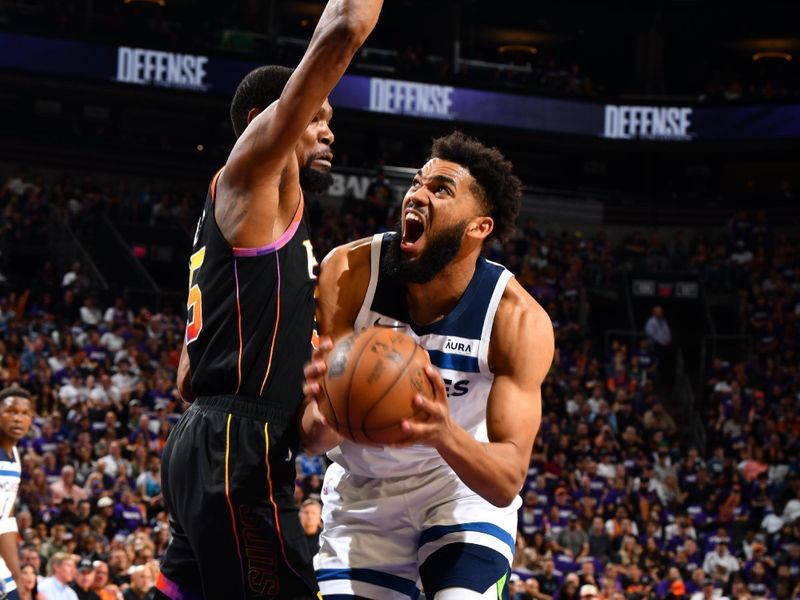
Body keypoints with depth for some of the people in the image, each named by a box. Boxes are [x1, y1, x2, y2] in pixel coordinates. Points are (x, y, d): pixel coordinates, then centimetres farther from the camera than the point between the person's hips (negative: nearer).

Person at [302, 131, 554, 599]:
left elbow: (507, 483, -29)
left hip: (466, 482, -2)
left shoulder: (520, 320, -26)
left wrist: (446, 435, -50)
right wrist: (323, 414, -49)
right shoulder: (350, 271, -22)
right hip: (362, 490, 2)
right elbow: (316, 436, -24)